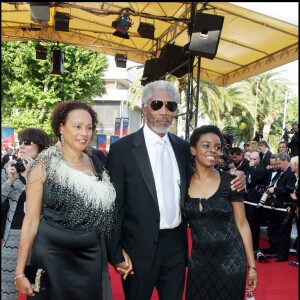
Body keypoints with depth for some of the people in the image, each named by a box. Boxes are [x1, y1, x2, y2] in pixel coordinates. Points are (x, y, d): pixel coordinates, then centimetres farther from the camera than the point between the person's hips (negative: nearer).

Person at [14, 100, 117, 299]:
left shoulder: (97, 165, 4)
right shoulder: (44, 167, -7)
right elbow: (31, 221, -6)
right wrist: (20, 271, -8)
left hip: (92, 258, 4)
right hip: (52, 256, -3)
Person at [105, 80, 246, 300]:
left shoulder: (183, 147, 6)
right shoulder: (122, 149, -9)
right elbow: (114, 205, -9)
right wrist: (116, 253, -10)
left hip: (176, 244, 5)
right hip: (140, 247, -4)